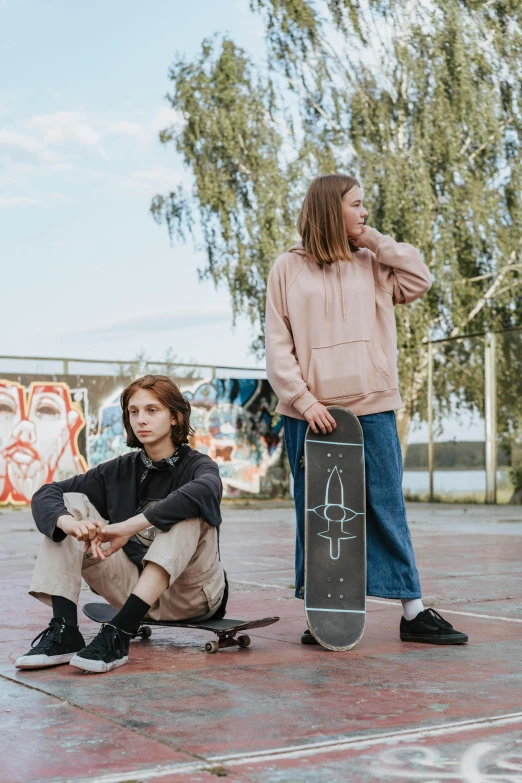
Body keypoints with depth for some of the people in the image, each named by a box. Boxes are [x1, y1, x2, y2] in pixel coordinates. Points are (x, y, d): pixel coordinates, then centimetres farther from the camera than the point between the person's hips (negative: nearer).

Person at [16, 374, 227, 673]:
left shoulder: (198, 465, -7)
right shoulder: (120, 471, 5)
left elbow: (204, 491, -34)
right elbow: (45, 494, -3)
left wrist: (127, 528, -38)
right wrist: (69, 522, -28)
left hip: (190, 593, -4)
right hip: (135, 587, 4)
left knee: (189, 512, -30)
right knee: (70, 504, -5)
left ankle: (118, 636, -38)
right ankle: (64, 632, -20)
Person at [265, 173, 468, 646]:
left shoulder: (372, 265, 12)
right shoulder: (289, 268, 4)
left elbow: (420, 281, -1)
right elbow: (278, 345, 0)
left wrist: (376, 241, 2)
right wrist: (304, 400, -11)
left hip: (372, 410, 2)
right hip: (310, 413, -2)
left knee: (387, 509, 4)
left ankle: (414, 612, 10)